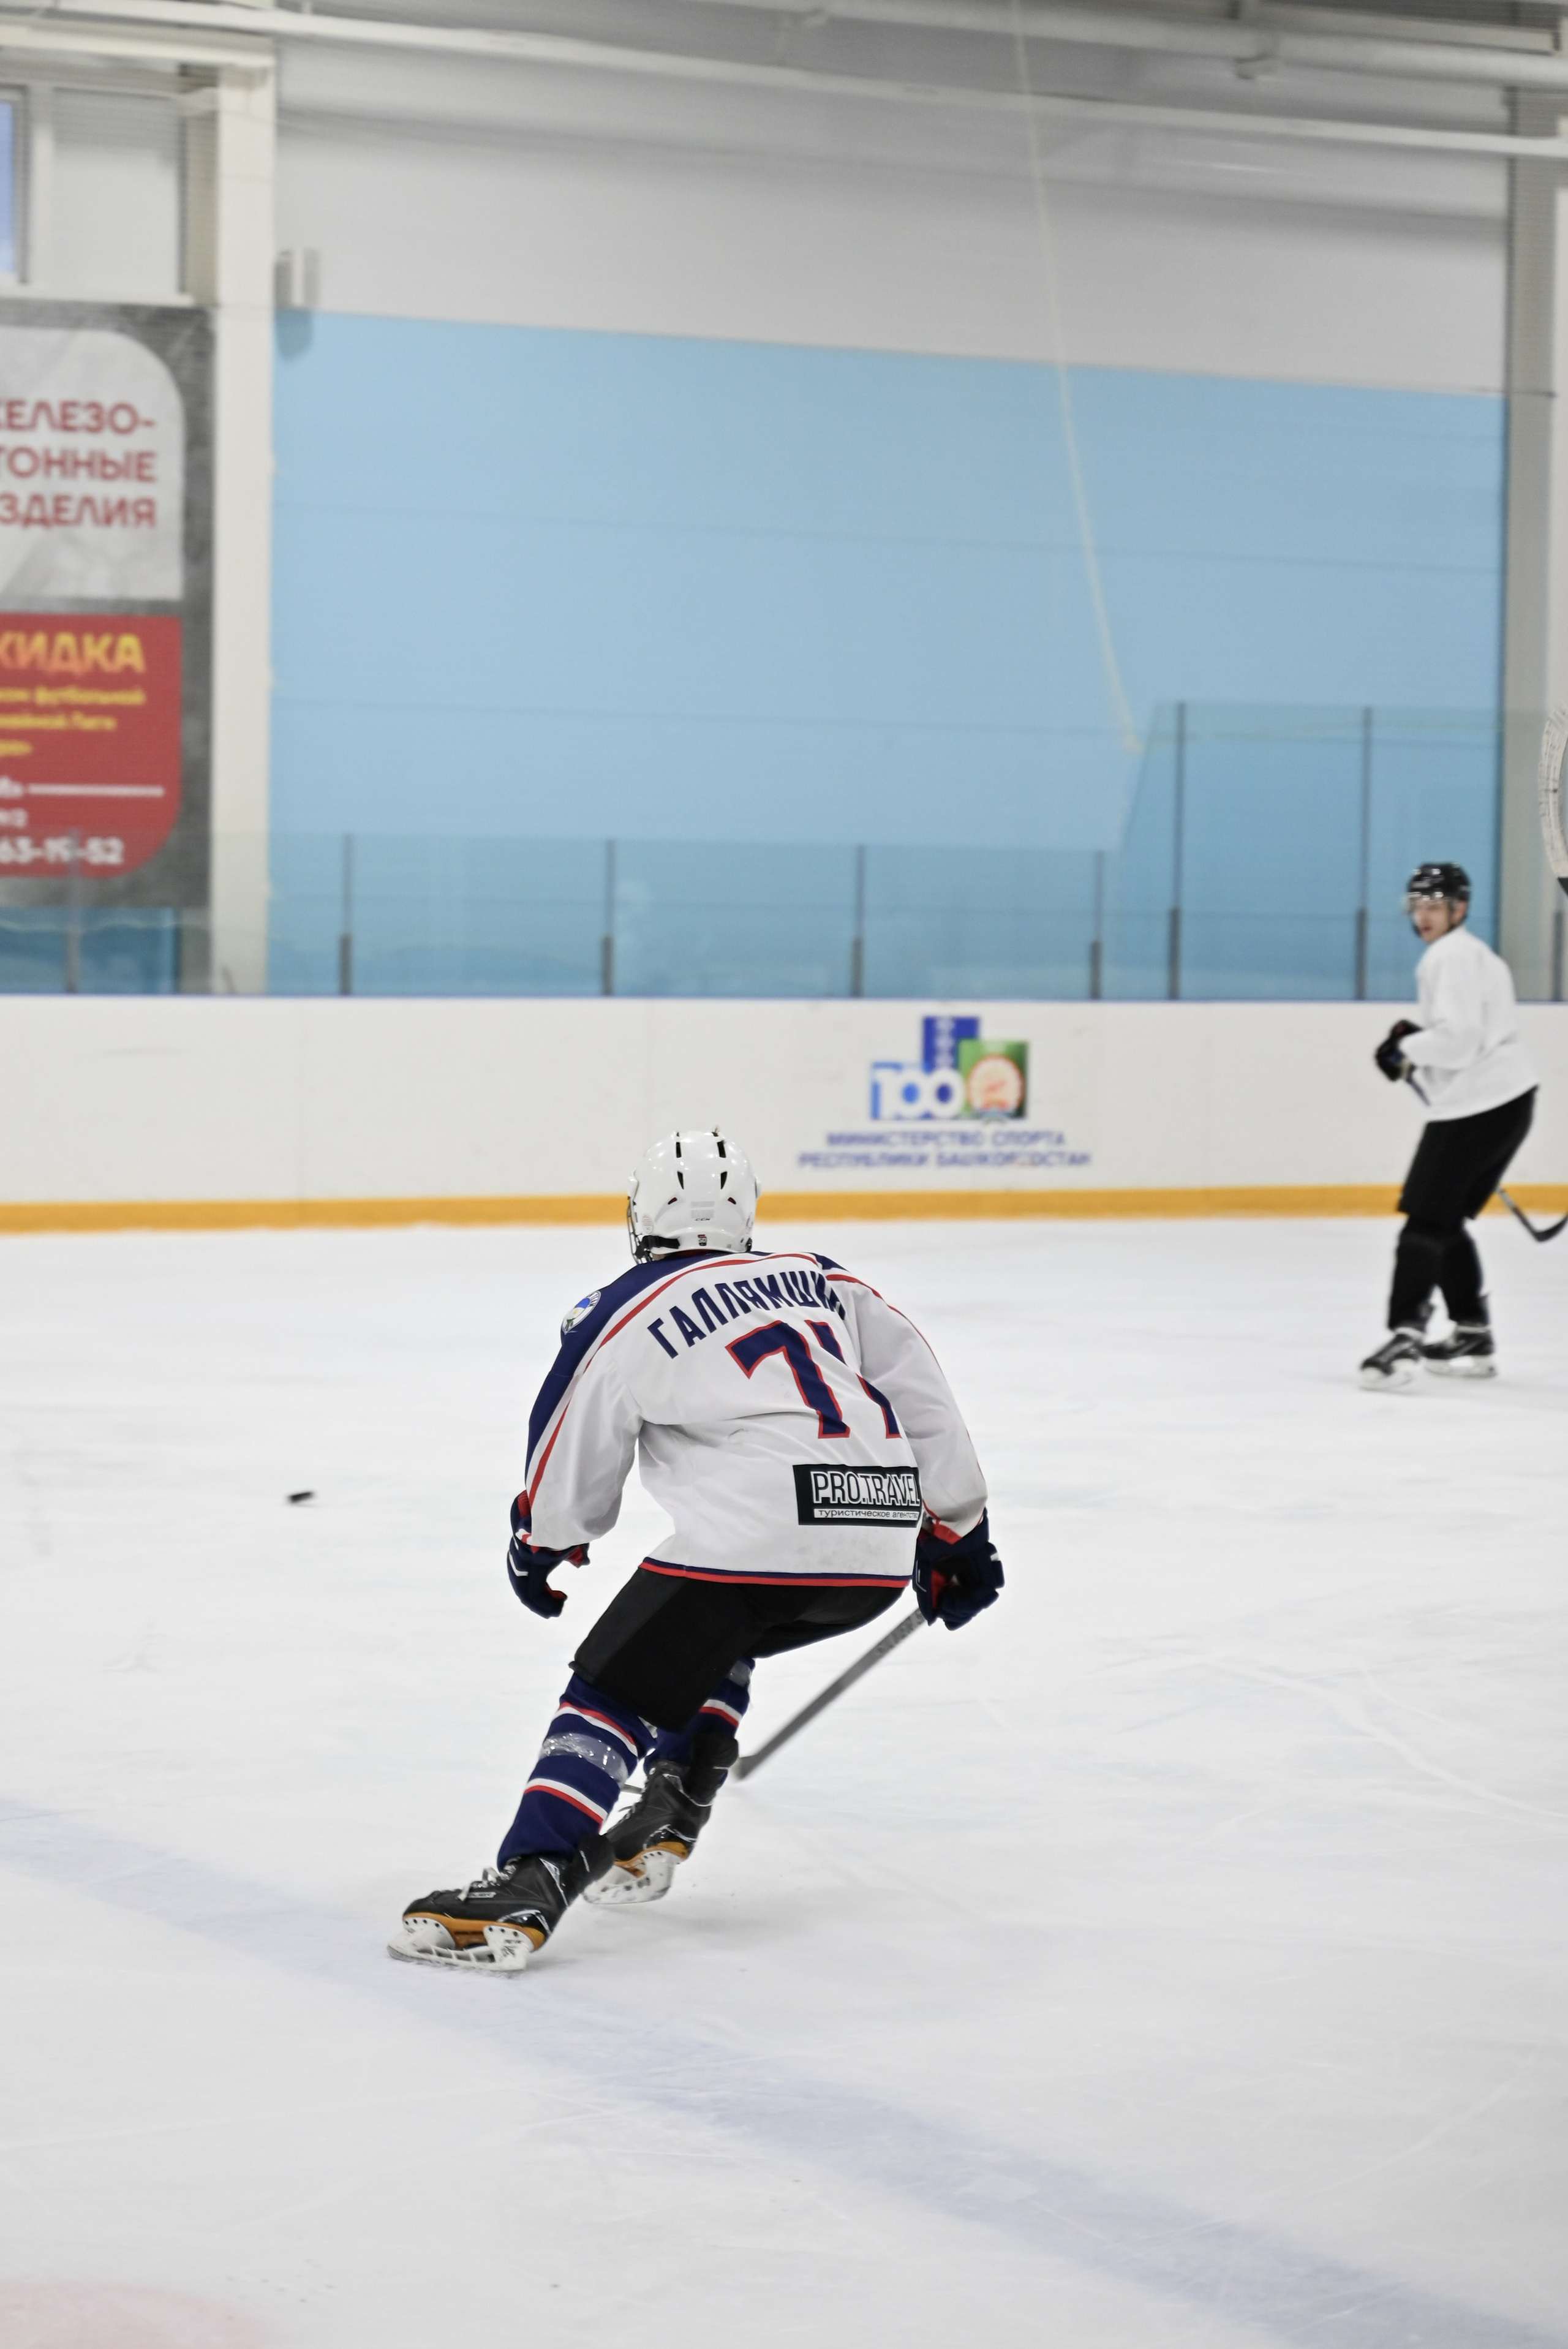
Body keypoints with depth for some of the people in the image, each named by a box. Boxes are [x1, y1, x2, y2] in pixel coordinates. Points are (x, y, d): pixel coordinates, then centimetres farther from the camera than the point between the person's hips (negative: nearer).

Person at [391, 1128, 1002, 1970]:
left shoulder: (622, 1317, 10)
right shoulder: (820, 1279, 23)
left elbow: (570, 1472, 19)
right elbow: (921, 1397, 23)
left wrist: (536, 1547, 39)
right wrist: (956, 1532, 31)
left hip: (756, 1532, -6)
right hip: (882, 1554, 6)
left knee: (613, 1687, -1)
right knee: (710, 1642, 31)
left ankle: (524, 1892, -15)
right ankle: (661, 1829, 23)